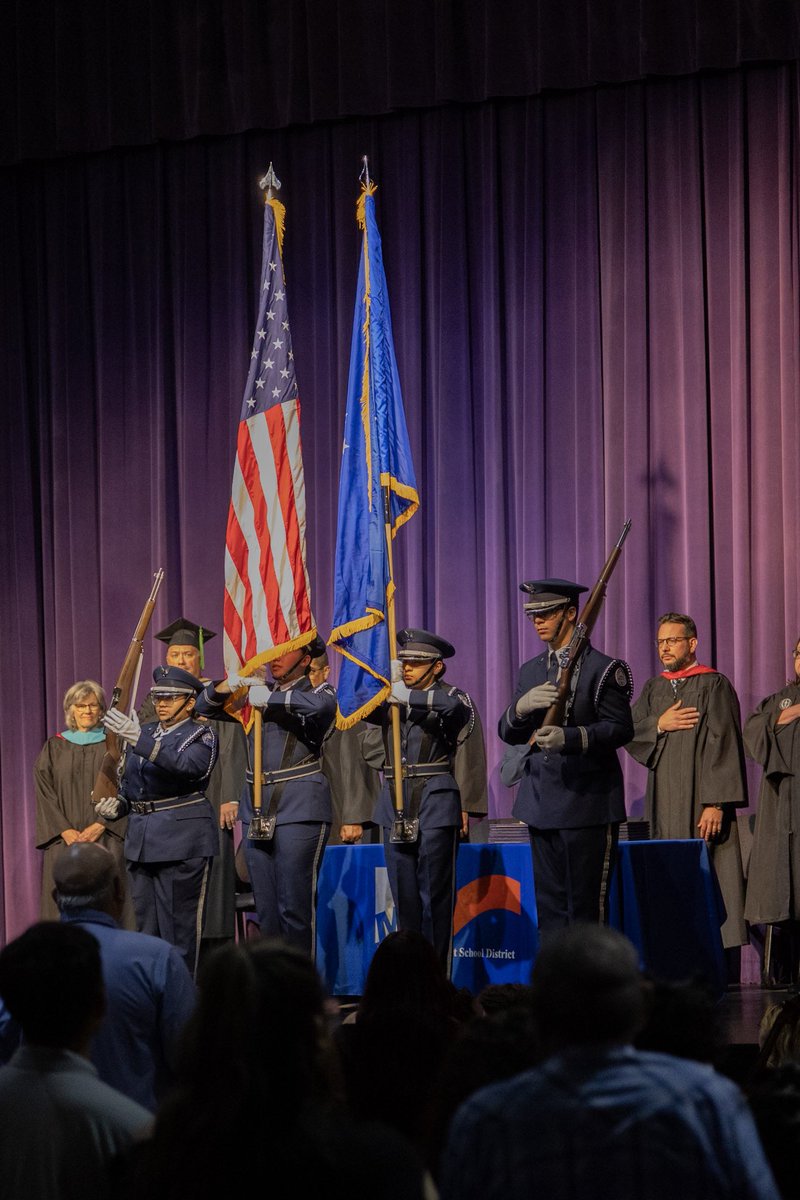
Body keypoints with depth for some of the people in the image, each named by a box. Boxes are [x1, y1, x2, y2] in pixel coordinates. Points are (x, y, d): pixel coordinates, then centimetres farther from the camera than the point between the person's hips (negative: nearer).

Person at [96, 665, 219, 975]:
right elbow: (129, 784, 24)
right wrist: (117, 804, 2)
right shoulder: (146, 733, 17)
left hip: (181, 840, -7)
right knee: (147, 926, 10)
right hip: (141, 841, 7)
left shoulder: (201, 736, -4)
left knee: (179, 926, -6)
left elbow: (186, 764, -26)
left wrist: (140, 740, -35)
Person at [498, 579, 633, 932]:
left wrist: (570, 737, -26)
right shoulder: (530, 671, 16)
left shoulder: (603, 668, -3)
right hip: (541, 805, 6)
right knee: (549, 904, 7)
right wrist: (524, 705, -13)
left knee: (586, 906, -5)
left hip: (587, 802, -6)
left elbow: (620, 728, -11)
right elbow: (508, 733, 10)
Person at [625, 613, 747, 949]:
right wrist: (659, 725, -8)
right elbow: (630, 734, 12)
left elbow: (723, 745, -10)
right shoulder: (654, 688, 17)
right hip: (663, 801, 6)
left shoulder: (714, 685, -3)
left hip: (700, 801, -6)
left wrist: (715, 804, -18)